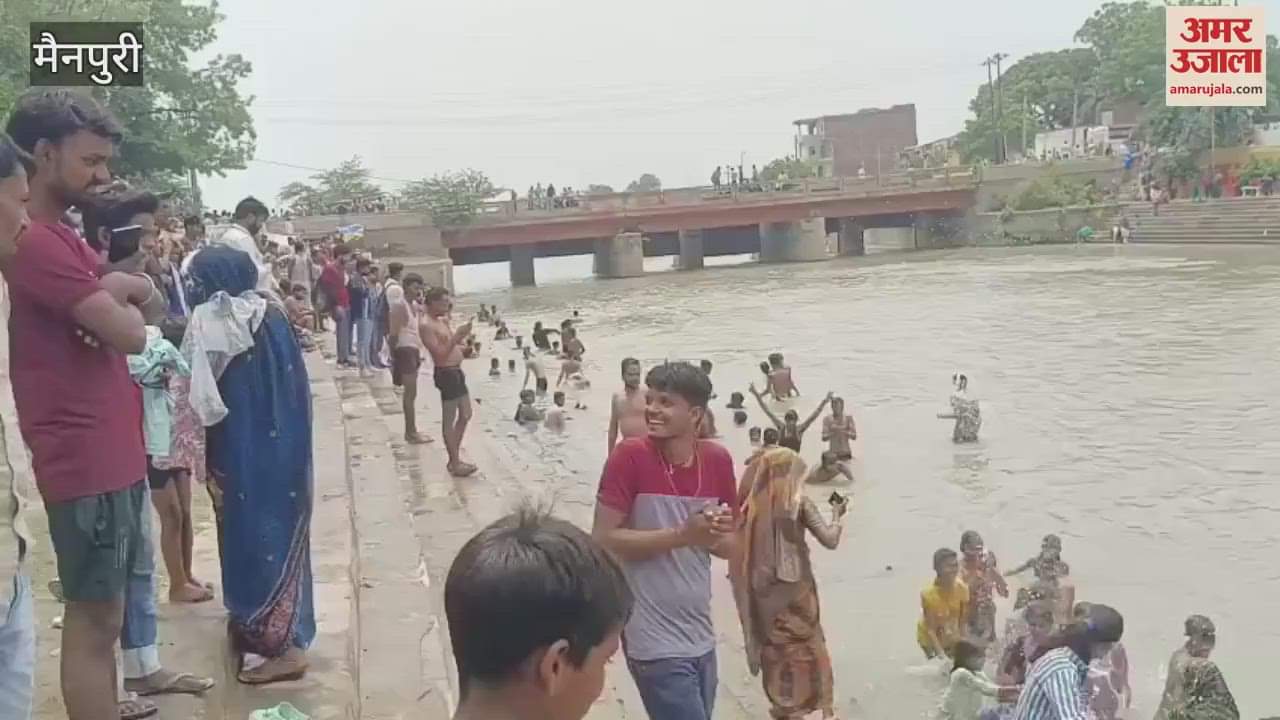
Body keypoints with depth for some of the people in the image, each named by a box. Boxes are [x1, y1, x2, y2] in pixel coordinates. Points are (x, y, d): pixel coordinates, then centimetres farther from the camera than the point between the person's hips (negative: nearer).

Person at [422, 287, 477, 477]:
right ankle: (454, 464, 4)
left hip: (457, 372, 10)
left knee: (466, 415, 16)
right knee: (449, 420, -2)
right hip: (446, 374, -10)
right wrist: (457, 337, -25)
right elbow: (440, 353, -21)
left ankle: (455, 458, 25)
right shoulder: (427, 326, -14)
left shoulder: (443, 321, 14)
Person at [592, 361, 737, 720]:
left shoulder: (718, 460, 0)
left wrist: (710, 536, -13)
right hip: (656, 644, -5)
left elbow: (730, 545, 10)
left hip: (701, 638, 6)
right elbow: (603, 540, -15)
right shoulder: (630, 455, -14)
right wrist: (681, 535, -21)